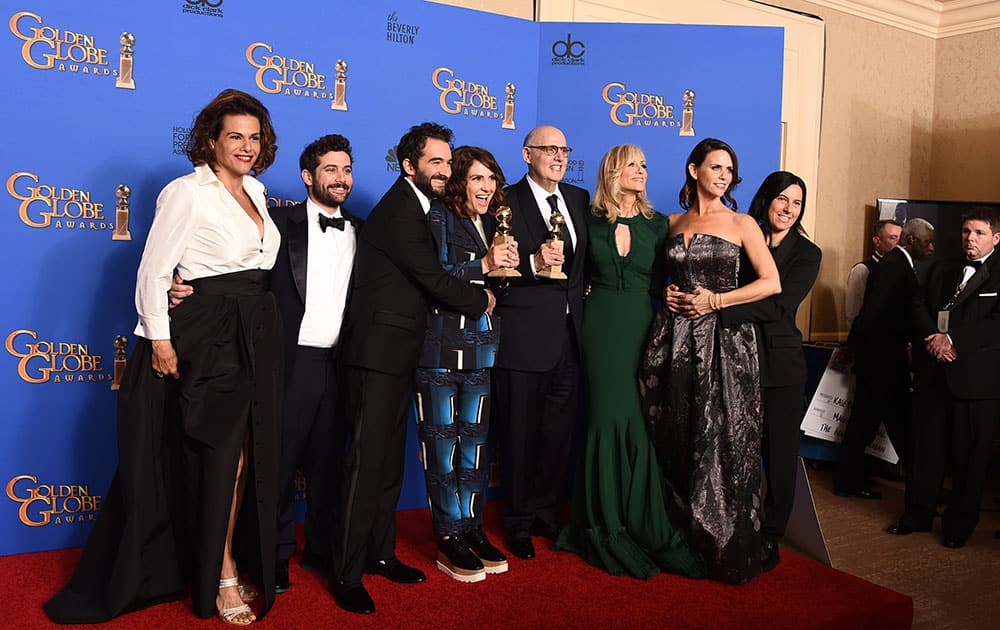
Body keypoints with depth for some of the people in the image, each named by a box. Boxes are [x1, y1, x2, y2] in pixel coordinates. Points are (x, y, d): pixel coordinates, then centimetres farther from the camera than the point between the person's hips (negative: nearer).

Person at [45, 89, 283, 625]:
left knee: (244, 452, 10)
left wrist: (262, 329, 15)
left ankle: (225, 565, 26)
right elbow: (153, 272, -11)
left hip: (256, 335, 7)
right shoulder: (186, 192, -9)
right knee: (219, 454, -1)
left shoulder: (254, 191, 13)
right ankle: (221, 578, 14)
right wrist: (160, 339, -14)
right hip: (207, 335, -7)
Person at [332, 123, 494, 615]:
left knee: (389, 460, 16)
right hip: (378, 354, -10)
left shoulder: (414, 208, 16)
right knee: (367, 462, -5)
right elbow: (434, 280, -16)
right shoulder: (399, 210, -14)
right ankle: (347, 575, 6)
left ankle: (380, 553, 28)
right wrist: (481, 299, -1)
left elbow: (427, 277, 14)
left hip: (396, 355, 10)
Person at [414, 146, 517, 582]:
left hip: (483, 346, 6)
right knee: (442, 440, -2)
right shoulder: (439, 217, -3)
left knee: (475, 438, 10)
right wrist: (484, 266, -17)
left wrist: (508, 266, 0)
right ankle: (448, 539, 7)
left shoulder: (492, 223, 17)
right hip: (442, 345, -6)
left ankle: (472, 528, 20)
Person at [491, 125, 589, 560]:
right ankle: (519, 523, 21)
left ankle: (547, 512, 29)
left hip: (570, 334, 5)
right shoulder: (506, 201, -4)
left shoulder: (579, 199, 14)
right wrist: (533, 263, -24)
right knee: (520, 432, 5)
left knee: (560, 430, 11)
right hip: (524, 336, -5)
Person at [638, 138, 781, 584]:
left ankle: (724, 548, 11)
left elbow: (772, 283, -3)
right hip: (674, 339, 3)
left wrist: (715, 300, -9)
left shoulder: (741, 224, 3)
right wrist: (667, 294, 1)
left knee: (722, 442, -2)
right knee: (674, 440, 5)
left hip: (724, 341, -3)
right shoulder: (673, 224, 12)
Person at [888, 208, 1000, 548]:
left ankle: (960, 524, 19)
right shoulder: (942, 269, 15)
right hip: (933, 372, 4)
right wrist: (932, 337, -10)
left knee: (969, 455, 5)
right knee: (926, 446, 11)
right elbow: (920, 306, 8)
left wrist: (953, 340, -19)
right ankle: (918, 514, 23)